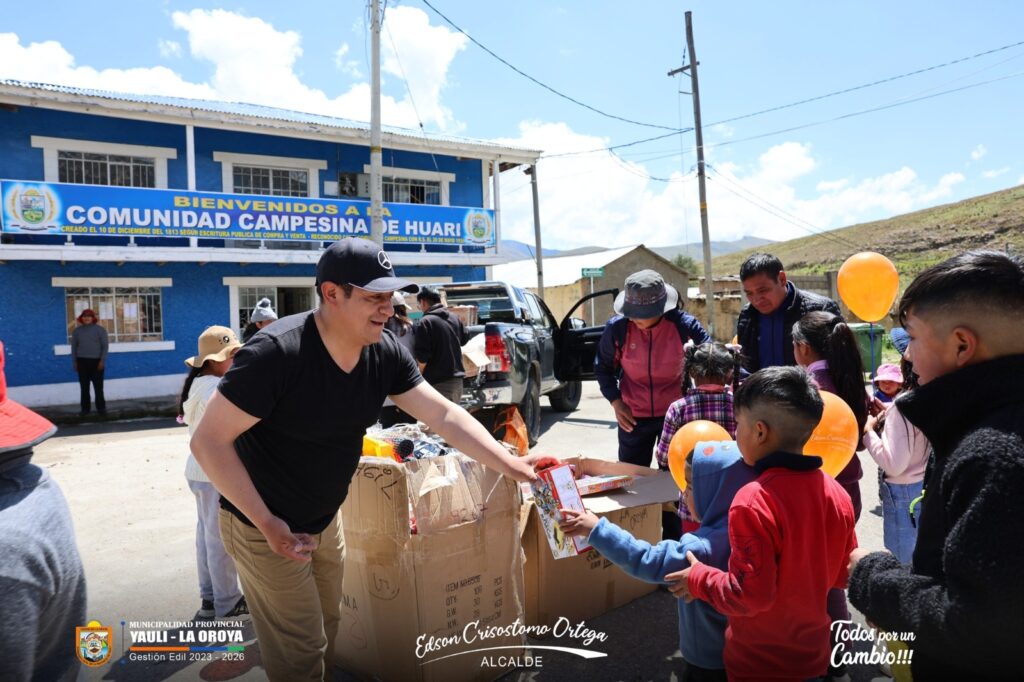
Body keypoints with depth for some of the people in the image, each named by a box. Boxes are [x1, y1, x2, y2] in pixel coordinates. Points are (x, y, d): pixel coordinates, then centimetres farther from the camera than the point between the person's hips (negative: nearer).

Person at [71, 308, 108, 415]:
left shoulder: (100, 329, 1)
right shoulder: (77, 330, 9)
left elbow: (105, 346, -2)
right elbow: (74, 347, 11)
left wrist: (102, 360, -10)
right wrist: (74, 362, 4)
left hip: (96, 361, -2)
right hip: (82, 361, 2)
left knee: (98, 386, 0)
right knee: (84, 387, 5)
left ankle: (101, 408, 6)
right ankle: (85, 408, 11)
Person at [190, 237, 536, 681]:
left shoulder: (385, 352, -12)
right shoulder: (276, 352, -31)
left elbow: (444, 415, -8)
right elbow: (209, 441, -25)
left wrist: (512, 466, -15)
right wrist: (267, 523, -27)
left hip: (326, 519, 6)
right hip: (264, 526, -6)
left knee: (327, 628, 23)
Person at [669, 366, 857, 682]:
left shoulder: (753, 502, -28)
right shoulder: (837, 493, -8)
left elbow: (751, 595, -26)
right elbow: (844, 574, 3)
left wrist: (698, 579, -11)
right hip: (814, 656, 6)